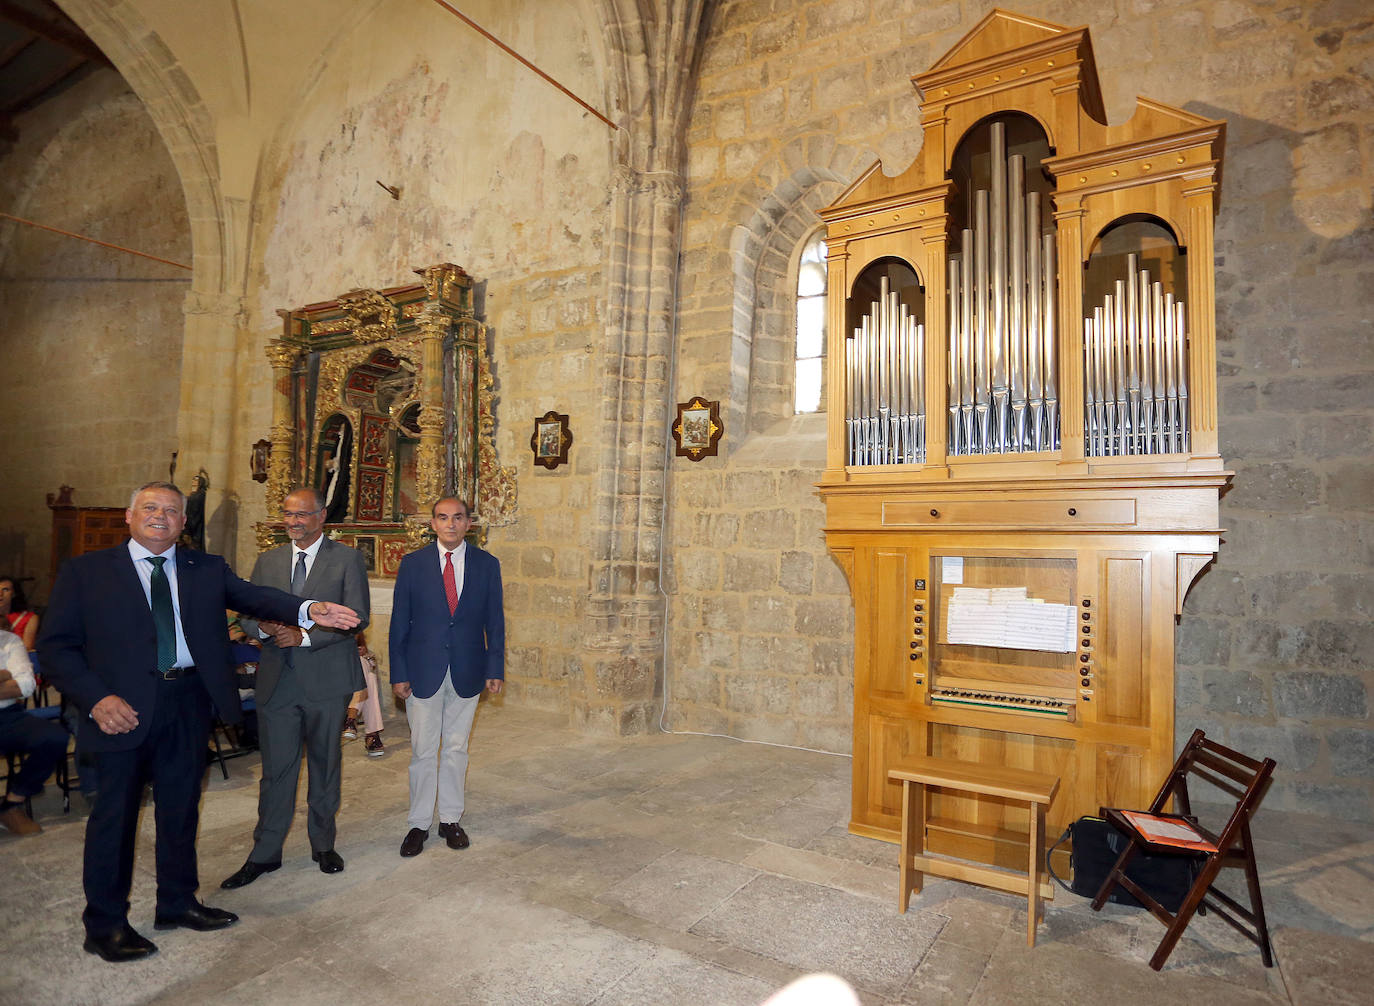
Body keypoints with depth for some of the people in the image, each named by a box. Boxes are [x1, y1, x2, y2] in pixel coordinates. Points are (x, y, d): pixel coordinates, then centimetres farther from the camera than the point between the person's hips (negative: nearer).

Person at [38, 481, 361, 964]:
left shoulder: (207, 568, 6)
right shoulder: (86, 570, 0)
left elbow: (252, 596, -8)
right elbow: (56, 644, -2)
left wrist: (308, 610, -27)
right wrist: (96, 699, -16)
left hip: (187, 705, 3)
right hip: (123, 709, -3)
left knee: (181, 807, 16)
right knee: (115, 812, 9)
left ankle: (178, 903, 34)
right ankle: (105, 924, 28)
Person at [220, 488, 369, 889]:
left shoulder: (347, 559, -3)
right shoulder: (267, 560, 11)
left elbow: (356, 616, -10)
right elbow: (247, 615, 10)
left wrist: (304, 635, -19)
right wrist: (264, 627, -13)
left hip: (326, 679, -2)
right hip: (277, 679, 3)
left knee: (325, 764, 12)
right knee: (276, 768, 8)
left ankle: (323, 844, 29)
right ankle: (265, 854, 22)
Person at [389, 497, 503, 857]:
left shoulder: (487, 564, 1)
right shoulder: (412, 564, -1)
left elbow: (495, 620, 3)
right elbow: (400, 622, 0)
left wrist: (495, 668, -1)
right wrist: (398, 673, -4)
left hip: (467, 672, 1)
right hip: (424, 672, -1)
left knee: (456, 749, 13)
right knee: (423, 751, 7)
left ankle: (450, 819, 27)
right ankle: (419, 824, 23)